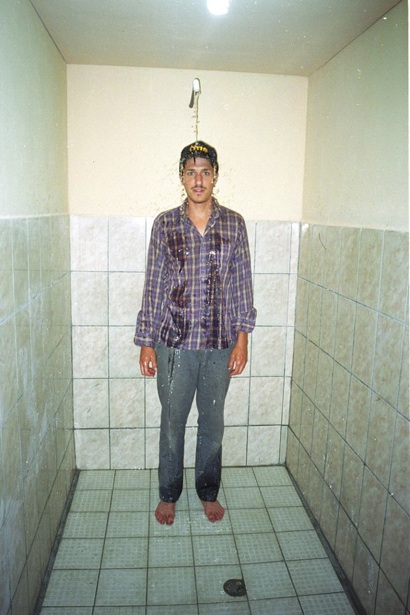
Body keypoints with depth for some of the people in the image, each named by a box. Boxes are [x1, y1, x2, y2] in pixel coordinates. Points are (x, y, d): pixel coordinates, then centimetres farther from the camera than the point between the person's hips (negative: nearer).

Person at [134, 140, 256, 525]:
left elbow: (242, 285, 1)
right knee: (172, 422, 13)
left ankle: (208, 492, 38)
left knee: (212, 422, 16)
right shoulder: (164, 224, -2)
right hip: (174, 342, 0)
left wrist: (242, 339, -3)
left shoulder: (234, 224, 0)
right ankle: (169, 494, 36)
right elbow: (153, 286, -1)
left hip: (220, 344, 1)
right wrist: (145, 342, -3)